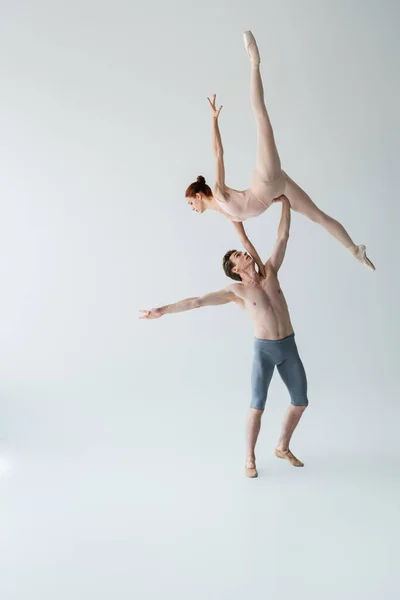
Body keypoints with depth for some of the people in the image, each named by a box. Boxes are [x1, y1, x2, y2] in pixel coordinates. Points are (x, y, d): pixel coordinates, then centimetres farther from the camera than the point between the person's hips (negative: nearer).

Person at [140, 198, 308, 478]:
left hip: (289, 347, 4)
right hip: (264, 350, -4)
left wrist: (285, 202, 4)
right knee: (258, 406, -8)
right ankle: (250, 459, 11)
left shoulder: (270, 271, 6)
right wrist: (163, 310, -14)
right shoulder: (235, 291, -3)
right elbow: (197, 301, -9)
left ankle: (283, 447, 29)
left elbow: (283, 237, 6)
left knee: (300, 401, 8)